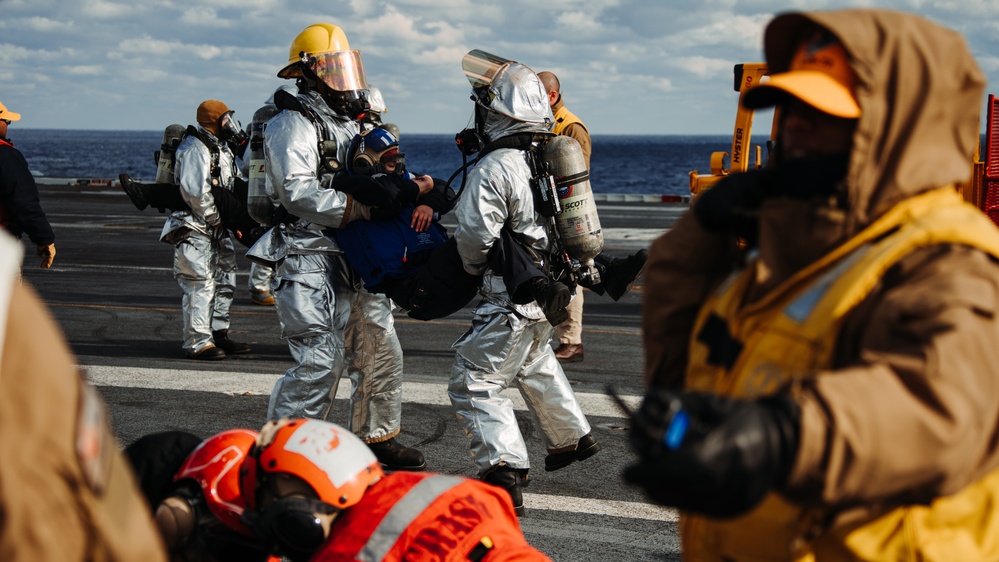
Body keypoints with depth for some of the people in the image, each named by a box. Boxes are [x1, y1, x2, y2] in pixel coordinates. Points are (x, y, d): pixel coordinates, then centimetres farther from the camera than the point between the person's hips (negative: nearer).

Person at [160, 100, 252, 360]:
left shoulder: (221, 148, 18)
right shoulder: (195, 148, -15)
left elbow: (233, 186, 22)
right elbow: (195, 191, -23)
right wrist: (215, 219, -16)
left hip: (216, 229, 10)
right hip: (194, 228, -10)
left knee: (223, 280, 13)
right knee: (200, 283, -12)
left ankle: (219, 334, 21)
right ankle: (198, 342, -11)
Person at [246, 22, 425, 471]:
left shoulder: (351, 123, 19)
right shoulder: (294, 124, -9)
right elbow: (299, 193, -20)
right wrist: (360, 207, -22)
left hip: (354, 261, 9)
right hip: (309, 260, -9)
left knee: (381, 350, 15)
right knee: (320, 360, -14)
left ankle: (379, 438, 31)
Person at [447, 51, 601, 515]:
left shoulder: (491, 171, -21)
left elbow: (474, 235, -24)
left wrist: (475, 268, -3)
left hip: (512, 298, -9)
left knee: (474, 383, -7)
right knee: (535, 364, 31)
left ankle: (503, 472, -18)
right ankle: (572, 436, 48)